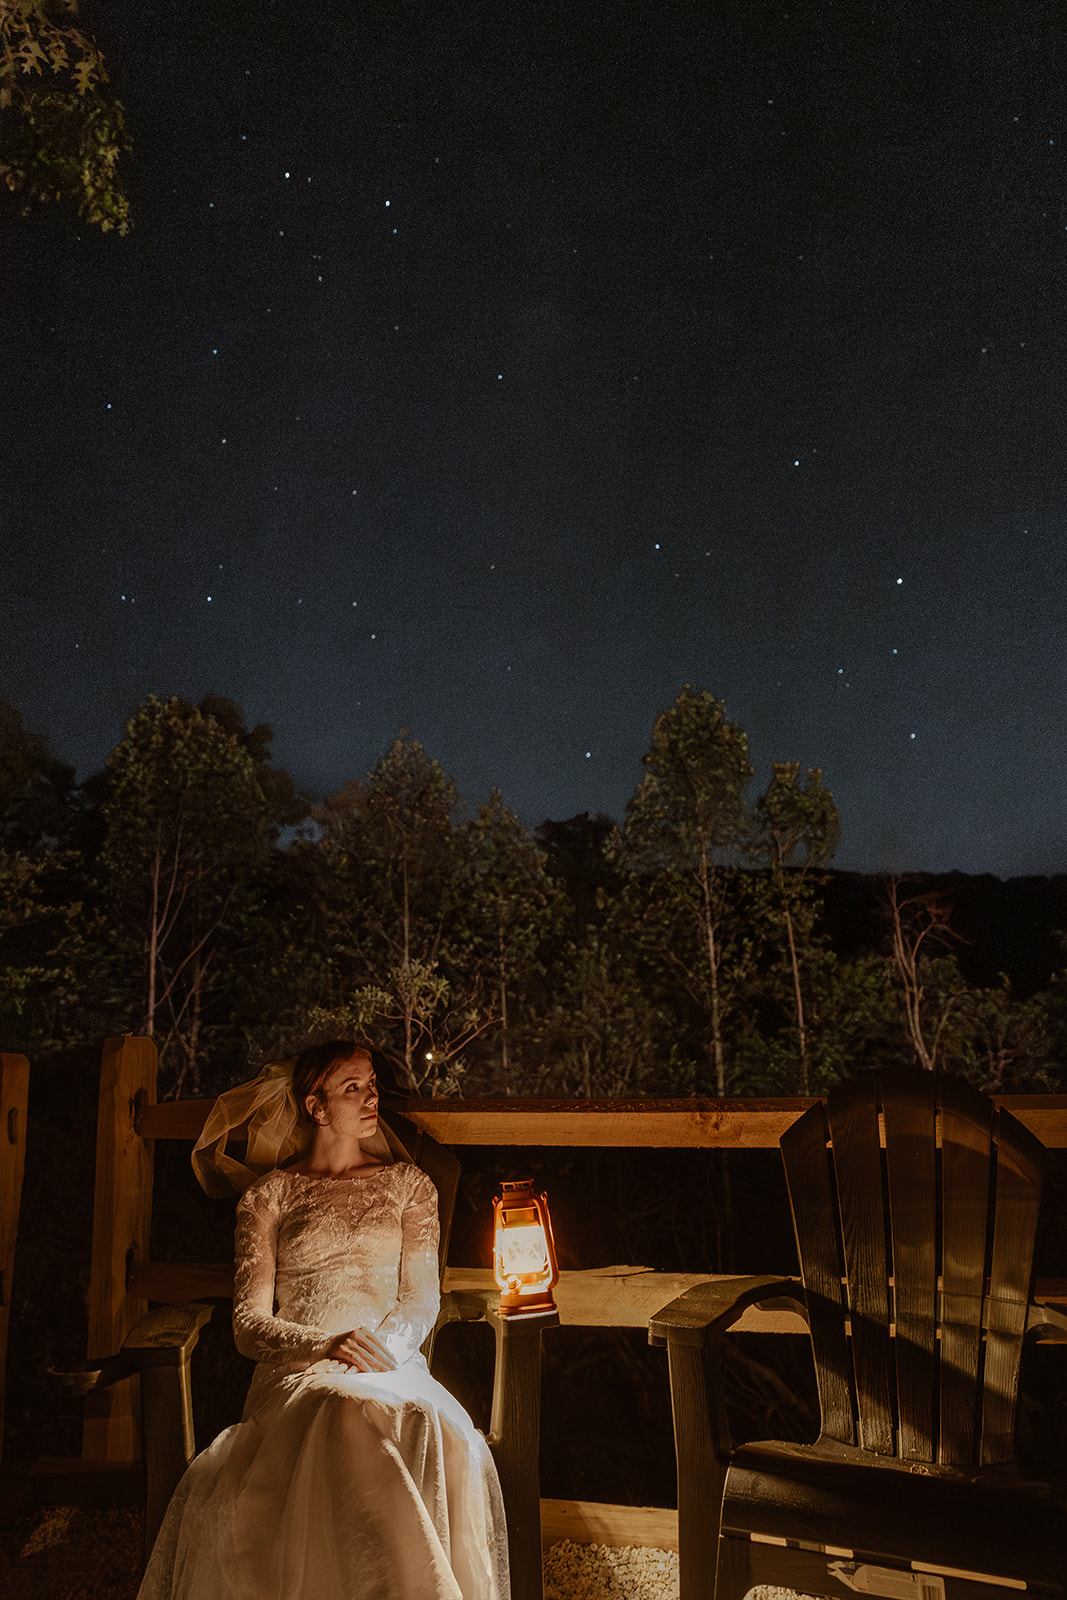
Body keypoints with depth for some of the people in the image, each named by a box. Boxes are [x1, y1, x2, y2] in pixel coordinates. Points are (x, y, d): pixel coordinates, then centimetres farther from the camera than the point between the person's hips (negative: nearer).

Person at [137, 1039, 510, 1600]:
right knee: (352, 1419, -38)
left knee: (446, 1438, -35)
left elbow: (421, 1301, 10)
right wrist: (327, 1345, -16)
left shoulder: (407, 1184, 18)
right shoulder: (269, 1193, 12)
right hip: (298, 1375, -1)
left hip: (392, 1366, 2)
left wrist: (383, 1344, -14)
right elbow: (249, 1324, 4)